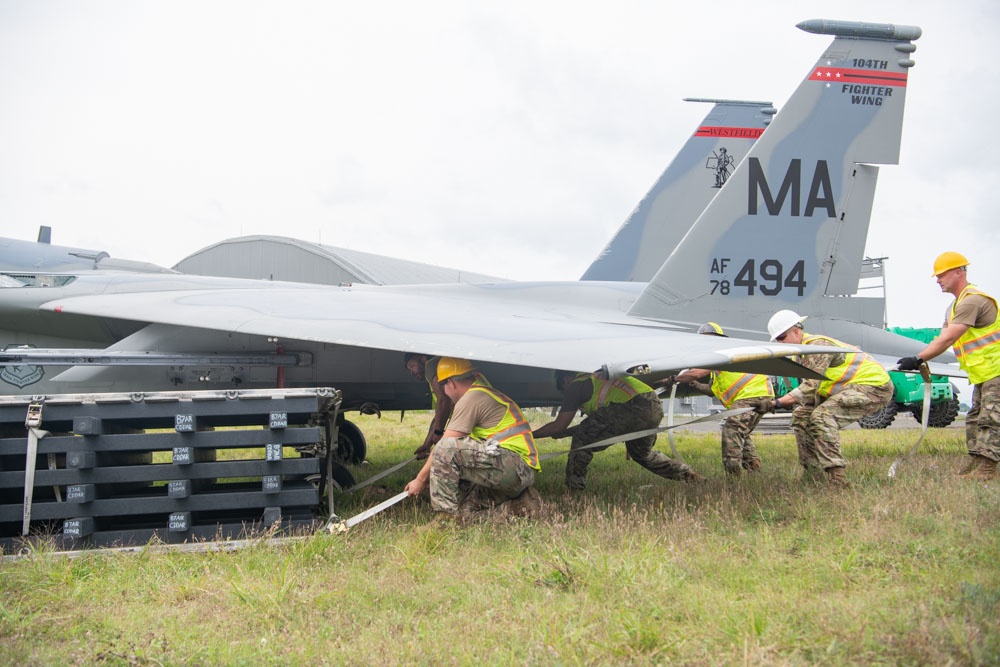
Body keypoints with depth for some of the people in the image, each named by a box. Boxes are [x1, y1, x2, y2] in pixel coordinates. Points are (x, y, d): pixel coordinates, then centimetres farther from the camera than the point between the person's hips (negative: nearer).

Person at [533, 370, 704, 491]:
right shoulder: (596, 376, 34)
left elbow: (559, 426, 9)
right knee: (642, 454, 32)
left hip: (634, 406, -9)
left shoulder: (576, 385, 10)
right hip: (656, 406, 9)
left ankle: (574, 488, 2)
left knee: (582, 438, 3)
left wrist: (531, 434, 20)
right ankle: (690, 476, 38)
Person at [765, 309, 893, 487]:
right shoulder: (802, 353, 11)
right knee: (802, 415, 8)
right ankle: (812, 475, 10)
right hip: (847, 389, 11)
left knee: (822, 416, -29)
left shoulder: (818, 345, -21)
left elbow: (810, 388, -29)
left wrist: (777, 403, -31)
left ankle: (837, 477, -32)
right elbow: (812, 390, 9)